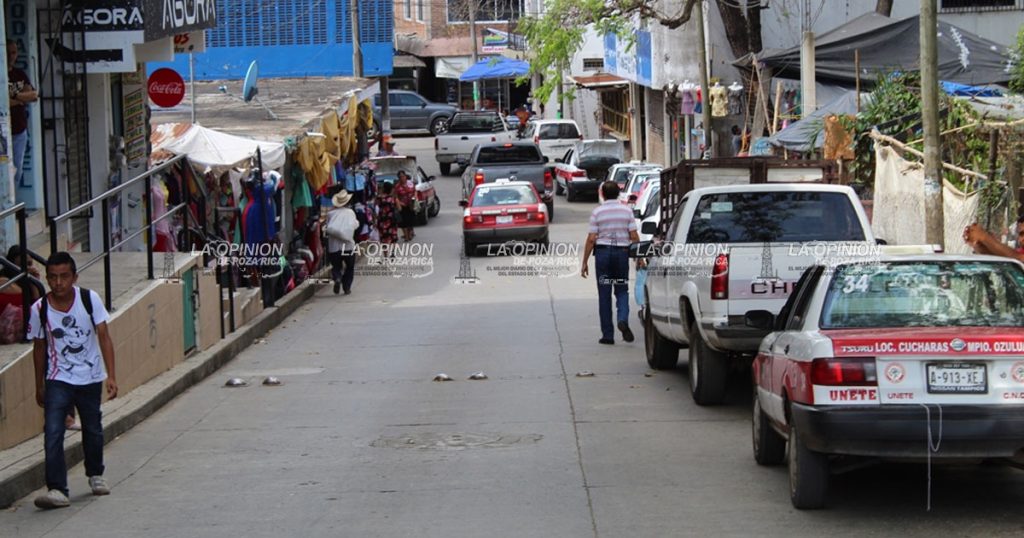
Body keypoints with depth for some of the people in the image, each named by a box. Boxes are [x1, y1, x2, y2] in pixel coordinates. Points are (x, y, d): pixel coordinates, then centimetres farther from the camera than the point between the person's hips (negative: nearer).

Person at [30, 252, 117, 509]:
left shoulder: (90, 299, -12)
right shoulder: (39, 309, -10)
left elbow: (104, 337, -9)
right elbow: (39, 347, 2)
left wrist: (111, 375, -15)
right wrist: (39, 386, 8)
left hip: (91, 378, 1)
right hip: (58, 380, -1)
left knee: (93, 430, 16)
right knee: (53, 433, -15)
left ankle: (95, 475, 40)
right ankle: (56, 489, -18)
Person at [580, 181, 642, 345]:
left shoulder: (597, 212, -3)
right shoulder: (627, 210, 2)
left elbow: (591, 239, -5)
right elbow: (634, 237, -1)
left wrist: (585, 262, 0)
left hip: (603, 252, -1)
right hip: (622, 252, 1)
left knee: (604, 294, 5)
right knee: (622, 291, 13)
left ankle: (608, 334, 6)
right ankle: (623, 319, -15)